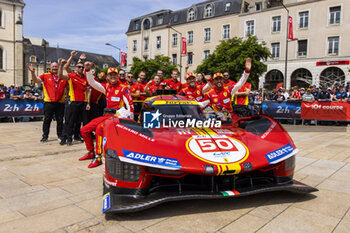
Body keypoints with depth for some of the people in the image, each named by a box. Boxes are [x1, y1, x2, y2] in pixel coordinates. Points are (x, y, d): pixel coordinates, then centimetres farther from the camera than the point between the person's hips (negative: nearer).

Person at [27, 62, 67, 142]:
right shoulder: (45, 76, 6)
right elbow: (36, 80, -3)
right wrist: (33, 72, -18)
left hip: (60, 102, 1)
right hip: (48, 102, -1)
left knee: (60, 120, 8)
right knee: (47, 120, 3)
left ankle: (60, 135, 20)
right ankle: (45, 136, 12)